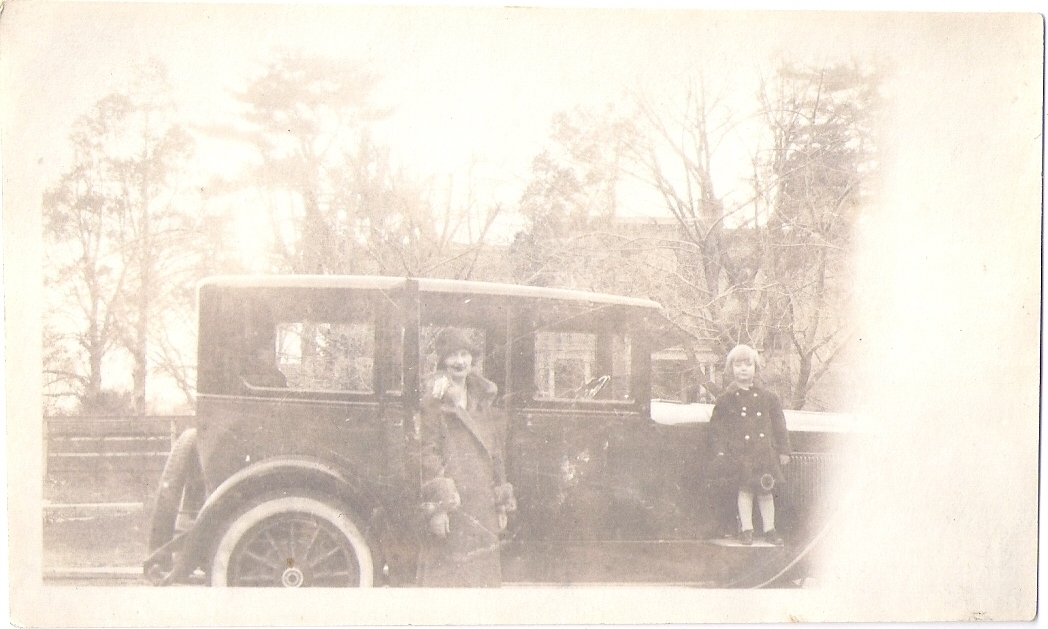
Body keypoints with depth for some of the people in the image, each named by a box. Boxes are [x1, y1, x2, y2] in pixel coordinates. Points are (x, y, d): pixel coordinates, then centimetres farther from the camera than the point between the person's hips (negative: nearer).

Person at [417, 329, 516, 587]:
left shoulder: (482, 400, 16)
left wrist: (502, 505, 16)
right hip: (452, 504, -6)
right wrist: (435, 506, -17)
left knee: (485, 574, 8)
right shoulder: (435, 400, -3)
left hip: (483, 504, 6)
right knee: (445, 575, -6)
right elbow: (428, 453, -10)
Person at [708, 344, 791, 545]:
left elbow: (779, 425, 12)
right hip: (741, 452, -2)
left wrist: (783, 450, 10)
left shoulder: (767, 397, 7)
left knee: (766, 490, 6)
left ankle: (769, 529, 17)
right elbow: (717, 426, 2)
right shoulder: (726, 399, 1)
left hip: (765, 452, 2)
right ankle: (746, 529, 11)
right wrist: (721, 451, -4)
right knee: (745, 489, 0)